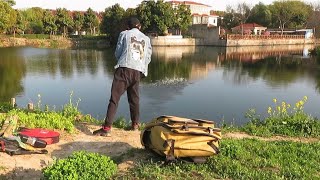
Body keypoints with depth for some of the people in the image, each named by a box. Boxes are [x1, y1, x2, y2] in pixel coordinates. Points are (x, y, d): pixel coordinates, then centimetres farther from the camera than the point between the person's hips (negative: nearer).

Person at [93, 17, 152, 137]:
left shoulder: (124, 34, 11)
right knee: (134, 99, 20)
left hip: (124, 69, -3)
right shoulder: (146, 39, 20)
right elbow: (148, 57, 16)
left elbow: (117, 53, 10)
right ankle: (135, 124, 28)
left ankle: (107, 128, -10)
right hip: (138, 72, 4)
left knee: (114, 99, -5)